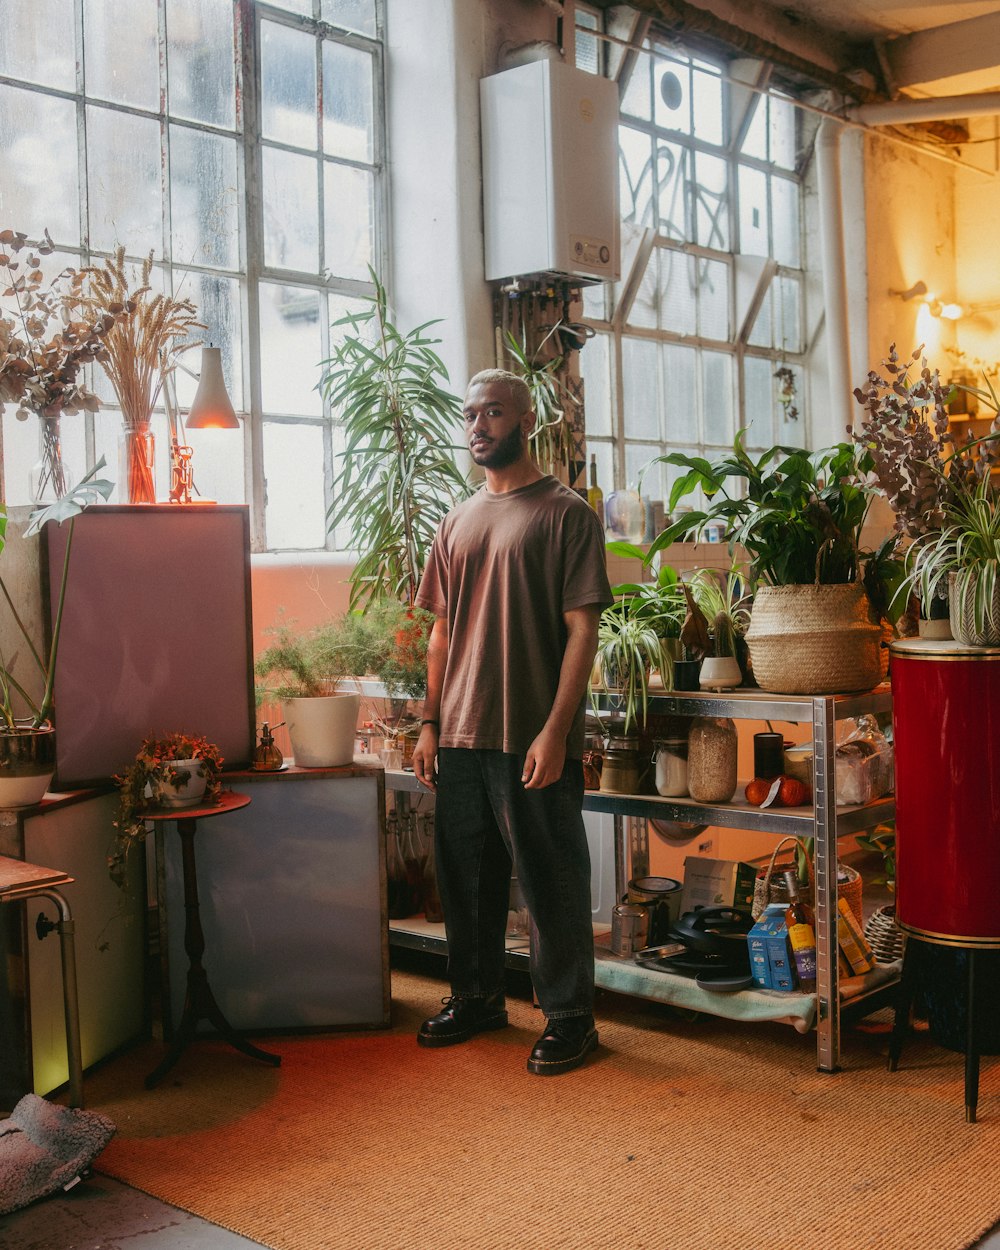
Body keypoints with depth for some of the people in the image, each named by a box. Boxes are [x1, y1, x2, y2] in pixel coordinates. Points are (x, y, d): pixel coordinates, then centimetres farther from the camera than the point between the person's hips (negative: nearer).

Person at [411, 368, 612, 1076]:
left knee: (553, 883, 3)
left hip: (533, 739, -6)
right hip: (461, 734, 6)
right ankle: (477, 997, 31)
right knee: (467, 876, 15)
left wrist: (555, 731, -17)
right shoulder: (458, 523, 14)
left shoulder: (566, 513, -4)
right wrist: (430, 724, 10)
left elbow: (582, 630, -10)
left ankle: (569, 1016, 16)